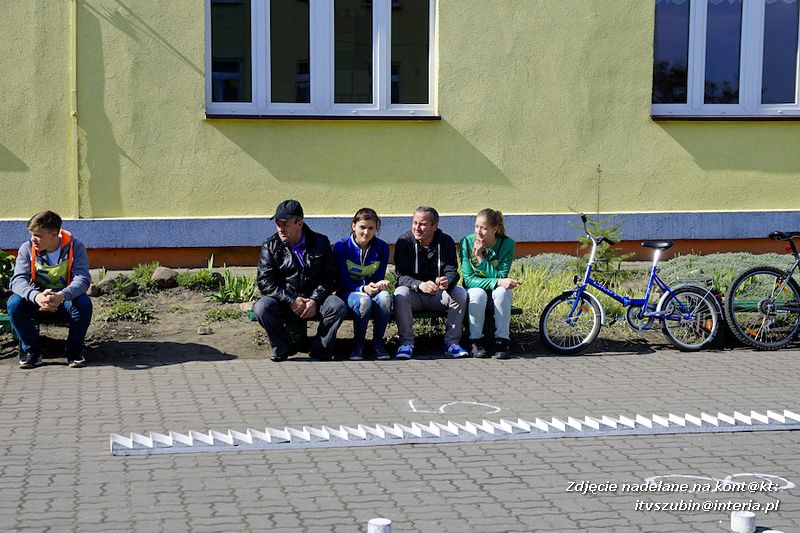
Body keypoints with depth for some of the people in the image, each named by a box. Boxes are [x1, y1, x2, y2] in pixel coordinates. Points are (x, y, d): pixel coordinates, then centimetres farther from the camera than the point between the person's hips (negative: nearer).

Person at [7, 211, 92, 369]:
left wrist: (61, 296, -46)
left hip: (66, 300, -1)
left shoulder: (75, 247, -13)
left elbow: (82, 279, -24)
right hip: (36, 301, 2)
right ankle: (32, 351, -10)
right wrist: (36, 296, -44)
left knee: (84, 303, -33)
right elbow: (18, 280, -21)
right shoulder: (27, 249, -9)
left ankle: (74, 351, -11)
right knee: (14, 303, -28)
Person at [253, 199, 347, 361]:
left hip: (313, 301, 0)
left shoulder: (320, 242, 4)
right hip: (283, 302, 0)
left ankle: (319, 349, -7)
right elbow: (265, 281, -6)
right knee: (262, 307, -30)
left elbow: (330, 276, 2)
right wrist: (291, 300, -17)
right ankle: (283, 348, -8)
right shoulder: (270, 246, 1)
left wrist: (315, 299, -14)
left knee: (338, 306, -29)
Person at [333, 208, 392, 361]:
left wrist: (380, 285, -26)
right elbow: (343, 281, -10)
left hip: (372, 291, 2)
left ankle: (378, 342, -17)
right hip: (348, 292, -2)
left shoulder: (382, 248, 0)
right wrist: (363, 289, -28)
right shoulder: (342, 246, -8)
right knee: (364, 301, -38)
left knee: (384, 297, -34)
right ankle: (358, 344, -17)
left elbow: (379, 278, 1)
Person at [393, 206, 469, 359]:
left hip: (439, 295, 1)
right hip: (414, 294, -1)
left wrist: (447, 282, -40)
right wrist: (420, 285, -41)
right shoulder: (404, 241, -10)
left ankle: (451, 342, -19)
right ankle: (406, 343, -24)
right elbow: (401, 276, -18)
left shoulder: (446, 242, -5)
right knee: (400, 293, -32)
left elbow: (452, 272, -12)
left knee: (460, 293, -25)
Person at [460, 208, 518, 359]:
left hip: (496, 289, 1)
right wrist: (497, 282, -32)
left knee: (502, 292, -33)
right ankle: (475, 341, -23)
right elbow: (468, 279, -19)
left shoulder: (507, 244, -13)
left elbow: (501, 277, -19)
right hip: (475, 288, 0)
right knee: (478, 294, -35)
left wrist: (481, 258, -28)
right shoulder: (467, 242, -14)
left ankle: (501, 340, -26)